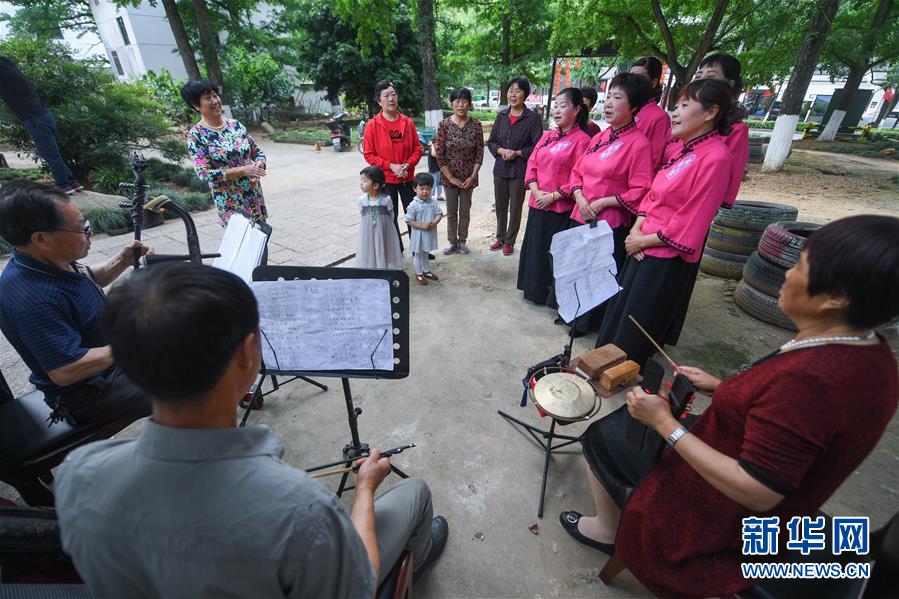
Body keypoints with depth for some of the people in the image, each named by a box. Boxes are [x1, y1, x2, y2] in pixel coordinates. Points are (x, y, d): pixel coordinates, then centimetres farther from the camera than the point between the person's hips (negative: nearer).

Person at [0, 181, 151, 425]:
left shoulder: (51, 260, -6)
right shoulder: (34, 300, -35)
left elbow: (89, 279, 15)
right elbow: (65, 372, -32)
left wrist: (122, 261, -4)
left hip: (111, 352, 10)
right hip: (87, 392, -9)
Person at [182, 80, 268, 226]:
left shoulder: (236, 125, 7)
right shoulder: (196, 135, -5)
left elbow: (258, 152, 14)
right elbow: (204, 174, -13)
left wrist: (259, 165, -11)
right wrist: (243, 170, -21)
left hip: (255, 195, 5)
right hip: (229, 202, -4)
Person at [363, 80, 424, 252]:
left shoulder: (407, 122, 2)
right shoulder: (372, 125, -6)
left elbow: (417, 147, 5)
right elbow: (369, 154, -6)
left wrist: (408, 164, -12)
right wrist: (391, 166, -16)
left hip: (407, 177, 2)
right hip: (386, 179, -2)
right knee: (391, 217, 8)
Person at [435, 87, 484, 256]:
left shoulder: (476, 125, -3)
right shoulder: (444, 125, -6)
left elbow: (480, 153, -2)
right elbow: (439, 154, -7)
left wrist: (472, 176, -9)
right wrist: (450, 177, -10)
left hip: (469, 177, 1)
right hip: (449, 177, -1)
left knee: (465, 211, 10)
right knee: (451, 212, 9)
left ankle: (462, 241, 26)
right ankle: (452, 242, 23)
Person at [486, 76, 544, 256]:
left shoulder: (532, 117, -6)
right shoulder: (501, 115, 7)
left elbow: (537, 146, -7)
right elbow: (491, 141, 9)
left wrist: (517, 153, -17)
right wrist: (501, 150, -10)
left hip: (519, 170, -4)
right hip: (500, 168, 4)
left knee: (515, 209, 6)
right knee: (500, 207, 14)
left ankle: (510, 242, 21)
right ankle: (500, 238, 31)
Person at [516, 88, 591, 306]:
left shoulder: (582, 140, -9)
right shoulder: (547, 136, 12)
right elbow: (532, 164, 9)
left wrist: (553, 196, -15)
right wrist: (536, 192, -6)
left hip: (562, 209, -7)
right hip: (538, 205, 7)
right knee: (535, 247, 15)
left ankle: (555, 297, 18)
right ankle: (535, 290, 32)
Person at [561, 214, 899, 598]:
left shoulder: (807, 378, -37)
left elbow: (756, 494, -31)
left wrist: (665, 424, -26)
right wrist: (722, 389, 5)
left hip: (727, 523, -8)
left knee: (600, 434, 7)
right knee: (627, 415, 20)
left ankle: (607, 529, 30)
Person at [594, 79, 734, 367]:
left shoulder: (715, 158, -17)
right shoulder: (684, 150, 9)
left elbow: (690, 222, -19)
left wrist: (643, 240, -12)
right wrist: (636, 230, -3)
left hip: (668, 259, -8)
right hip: (642, 248, 8)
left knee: (637, 327, 5)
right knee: (619, 311, 19)